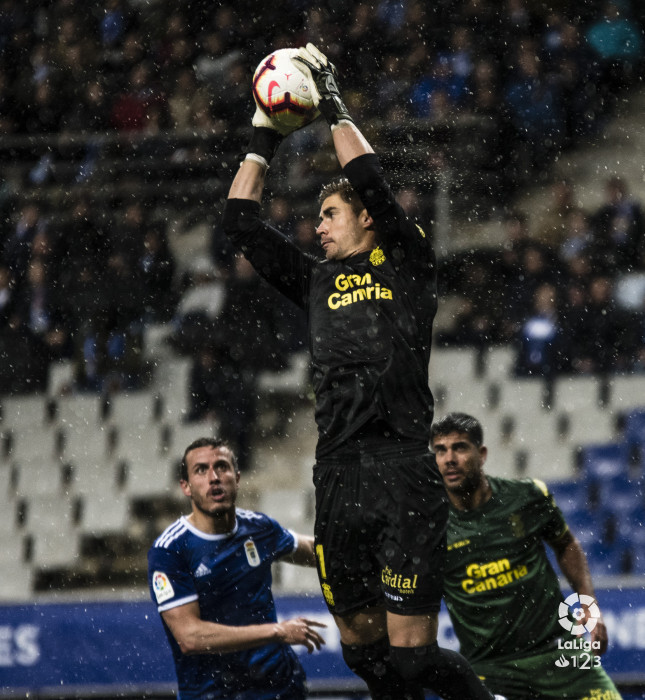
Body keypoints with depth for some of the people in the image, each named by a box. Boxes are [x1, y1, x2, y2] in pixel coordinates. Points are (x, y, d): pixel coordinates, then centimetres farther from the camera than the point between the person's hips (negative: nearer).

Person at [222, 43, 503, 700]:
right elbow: (242, 222, 22)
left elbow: (372, 182, -5)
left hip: (403, 475, -6)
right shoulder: (318, 281, 21)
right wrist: (264, 135, 21)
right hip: (337, 477, 6)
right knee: (361, 645, 8)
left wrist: (334, 104, 4)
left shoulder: (408, 265, 7)